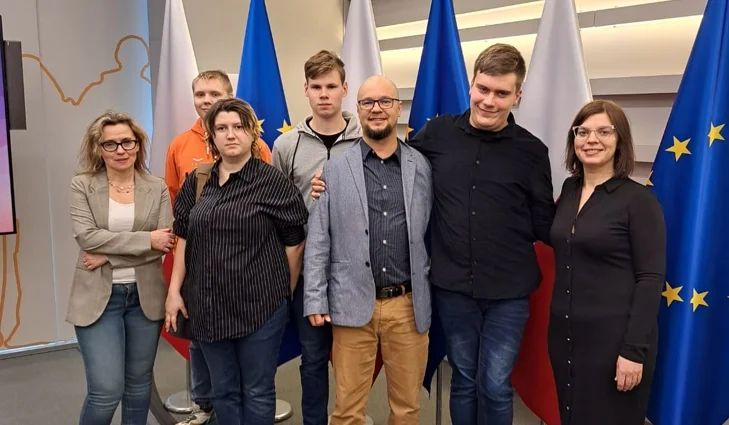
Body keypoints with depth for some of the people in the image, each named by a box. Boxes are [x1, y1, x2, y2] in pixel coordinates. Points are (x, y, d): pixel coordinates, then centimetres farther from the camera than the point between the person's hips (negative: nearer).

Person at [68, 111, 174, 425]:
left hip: (145, 295, 2)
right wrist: (146, 239, -17)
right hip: (98, 297, -2)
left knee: (139, 382, 15)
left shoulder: (157, 188, 2)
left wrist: (109, 255, -16)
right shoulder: (82, 185, -1)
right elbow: (86, 236, -14)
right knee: (106, 390, -5)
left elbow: (165, 242, -8)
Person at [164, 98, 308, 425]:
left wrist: (283, 295, 2)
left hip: (260, 305, -4)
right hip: (209, 305, 4)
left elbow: (295, 244, -4)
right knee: (223, 392, 18)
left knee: (257, 393, 10)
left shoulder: (274, 182, -8)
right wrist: (174, 290, 6)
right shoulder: (197, 181, 6)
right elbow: (184, 239, 11)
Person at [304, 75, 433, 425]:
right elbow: (318, 239, 1)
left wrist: (429, 294, 6)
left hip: (408, 305, 1)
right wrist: (315, 300, -3)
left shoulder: (421, 167, 5)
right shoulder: (335, 169, 2)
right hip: (353, 304, -1)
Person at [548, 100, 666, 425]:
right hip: (565, 332, 6)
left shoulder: (639, 200, -11)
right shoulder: (569, 189, 6)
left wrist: (634, 349, -16)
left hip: (613, 336, -5)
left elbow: (651, 279, -13)